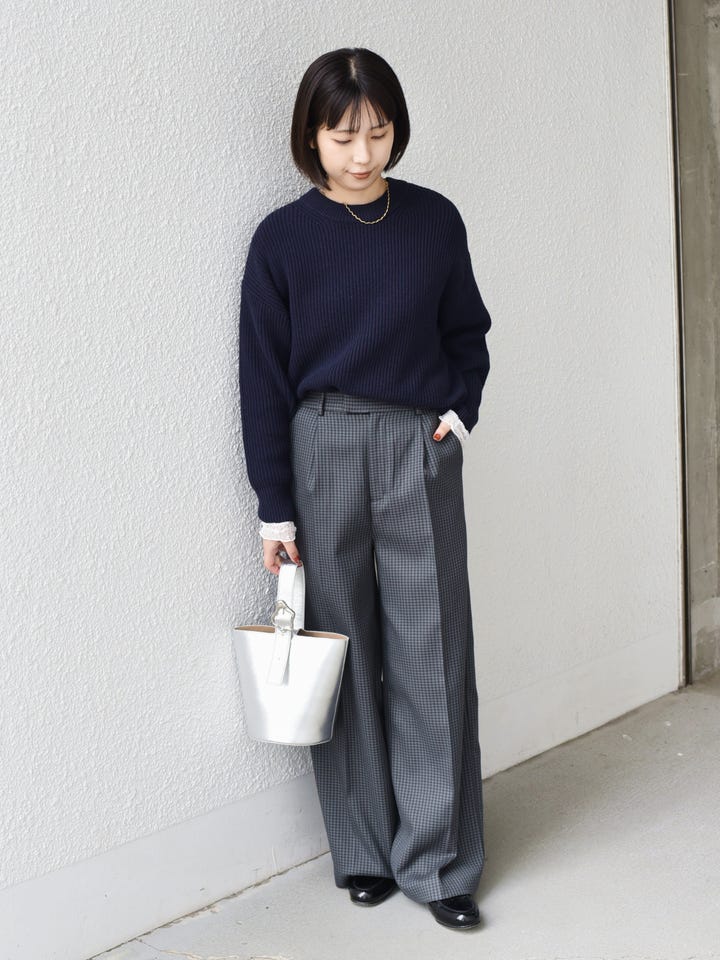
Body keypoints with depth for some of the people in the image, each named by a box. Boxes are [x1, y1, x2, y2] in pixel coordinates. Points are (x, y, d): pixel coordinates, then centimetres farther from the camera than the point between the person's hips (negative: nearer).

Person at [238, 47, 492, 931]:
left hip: (420, 447, 1)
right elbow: (264, 378, 0)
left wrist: (462, 409, -3)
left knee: (432, 655, 0)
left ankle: (438, 862, 10)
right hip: (322, 449, -1)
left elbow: (468, 333, 15)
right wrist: (274, 506, -3)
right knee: (344, 654, 5)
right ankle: (363, 850, 20)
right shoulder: (281, 238, -1)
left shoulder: (434, 221, 4)